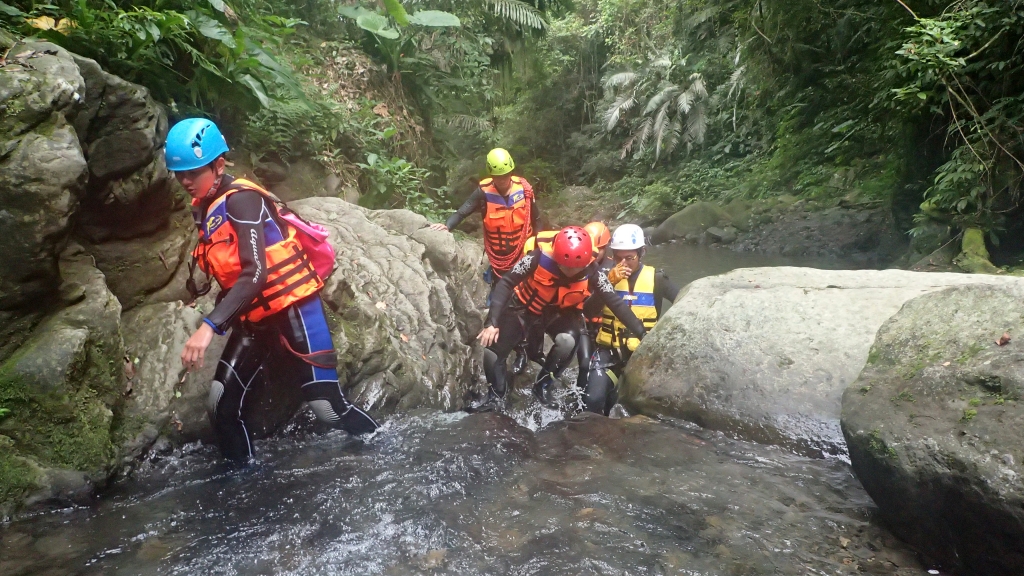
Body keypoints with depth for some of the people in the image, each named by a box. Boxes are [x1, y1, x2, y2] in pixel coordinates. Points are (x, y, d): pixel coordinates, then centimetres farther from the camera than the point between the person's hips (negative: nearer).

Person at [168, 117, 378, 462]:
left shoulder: (240, 199, -15)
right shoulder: (204, 211, 11)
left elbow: (255, 273, -26)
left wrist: (209, 326, -34)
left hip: (292, 308, -8)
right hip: (255, 319, 8)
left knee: (327, 407, -7)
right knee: (222, 407, 0)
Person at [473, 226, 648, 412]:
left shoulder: (591, 273, -26)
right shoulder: (539, 257, -31)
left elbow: (616, 303, -20)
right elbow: (506, 283, -22)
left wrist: (643, 334, -24)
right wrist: (491, 322, -29)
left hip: (560, 312, 1)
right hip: (525, 307, 0)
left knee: (567, 341, -32)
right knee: (491, 350, -13)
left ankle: (542, 387, -6)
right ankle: (495, 395, 16)